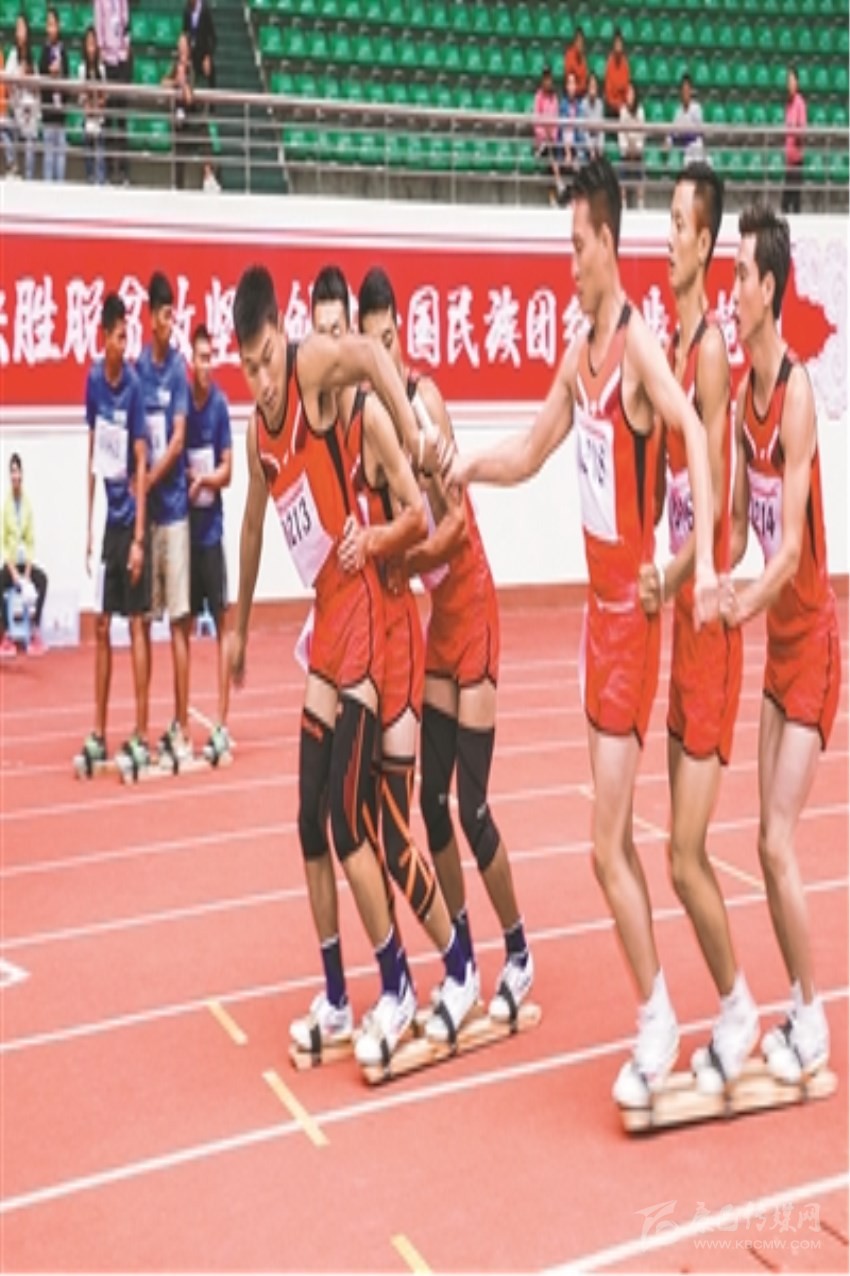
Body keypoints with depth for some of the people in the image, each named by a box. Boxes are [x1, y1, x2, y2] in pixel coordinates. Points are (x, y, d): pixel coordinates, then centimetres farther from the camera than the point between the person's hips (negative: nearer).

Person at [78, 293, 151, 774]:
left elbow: (141, 463, -13)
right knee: (102, 625, 8)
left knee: (138, 623, -3)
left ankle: (142, 734, 2)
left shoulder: (135, 386, -11)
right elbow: (92, 453, 11)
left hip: (131, 518, -6)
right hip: (105, 516, 6)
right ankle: (100, 732, 16)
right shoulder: (93, 380, 5)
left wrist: (139, 536, -16)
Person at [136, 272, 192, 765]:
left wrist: (148, 482, -12)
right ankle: (171, 722, 17)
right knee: (150, 617, 7)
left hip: (174, 504, -4)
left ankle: (183, 726, 2)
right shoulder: (139, 367, 8)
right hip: (146, 506, 5)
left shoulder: (179, 369, -3)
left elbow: (178, 440, -9)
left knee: (180, 619, -3)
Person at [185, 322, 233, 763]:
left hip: (211, 526, -2)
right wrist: (185, 478, -16)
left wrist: (203, 479, -21)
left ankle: (221, 725, 1)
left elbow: (227, 471, -3)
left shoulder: (220, 404, -3)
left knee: (221, 621, -2)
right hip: (182, 523, 2)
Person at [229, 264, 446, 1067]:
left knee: (347, 818, -8)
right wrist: (239, 625, 29)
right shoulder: (257, 431, 10)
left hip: (360, 611, -8)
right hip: (323, 618, 8)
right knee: (310, 822, 9)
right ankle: (335, 999, 21)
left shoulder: (313, 370, -11)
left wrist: (413, 438, -44)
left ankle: (397, 988, 11)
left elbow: (371, 355, -31)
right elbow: (253, 528, 21)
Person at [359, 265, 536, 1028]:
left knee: (472, 805, -4)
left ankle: (520, 954, 15)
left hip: (472, 606, -7)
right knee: (432, 799, 8)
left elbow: (455, 517, -23)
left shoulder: (426, 395, -15)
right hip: (435, 611, 7)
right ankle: (462, 960, 22)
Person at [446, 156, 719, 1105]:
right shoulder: (582, 350, 12)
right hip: (598, 603, 9)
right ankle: (651, 1012, 27)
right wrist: (462, 467, 8)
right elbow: (530, 452, 22)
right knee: (615, 838, 14)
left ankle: (658, 1021, 14)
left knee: (606, 846, -4)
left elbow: (694, 431, -31)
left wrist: (704, 560, -41)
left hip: (634, 607, -9)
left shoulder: (639, 342, -16)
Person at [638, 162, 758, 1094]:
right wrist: (653, 575, 8)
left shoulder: (713, 348, -12)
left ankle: (740, 1011, 16)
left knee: (685, 856, -3)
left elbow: (715, 506, -18)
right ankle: (727, 1015, 26)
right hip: (674, 615, 9)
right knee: (685, 851, 13)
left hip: (707, 619, -9)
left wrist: (673, 573, -28)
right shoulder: (666, 344, 14)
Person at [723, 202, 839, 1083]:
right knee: (767, 844, 10)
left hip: (813, 642, -8)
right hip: (778, 642, 8)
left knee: (778, 843, -7)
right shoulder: (743, 391, 5)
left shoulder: (797, 392, -19)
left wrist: (743, 606, -38)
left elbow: (792, 546, -26)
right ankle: (797, 1008, 22)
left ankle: (813, 1023, 8)